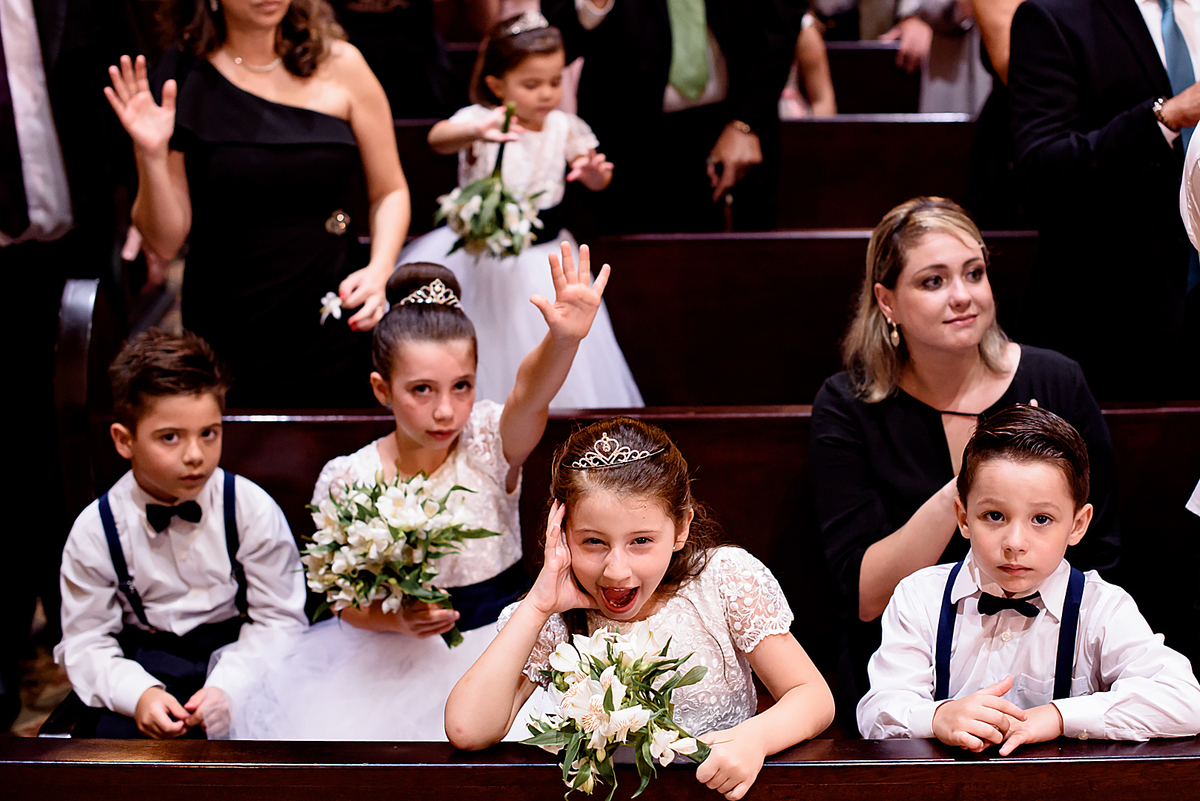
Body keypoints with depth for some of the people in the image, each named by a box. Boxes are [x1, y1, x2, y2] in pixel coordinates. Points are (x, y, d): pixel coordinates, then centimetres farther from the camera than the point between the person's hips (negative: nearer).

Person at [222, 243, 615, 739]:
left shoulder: (488, 444, -8)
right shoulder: (347, 482, -5)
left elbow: (529, 396, -31)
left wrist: (564, 339, -52)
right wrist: (399, 619, -22)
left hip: (499, 639, 0)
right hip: (389, 656, 1)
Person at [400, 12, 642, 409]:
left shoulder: (564, 128, -1)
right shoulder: (479, 120, -14)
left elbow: (594, 180, 1)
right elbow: (438, 137, -34)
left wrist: (595, 173, -26)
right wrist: (476, 132, -58)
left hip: (541, 254, 3)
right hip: (479, 256, -3)